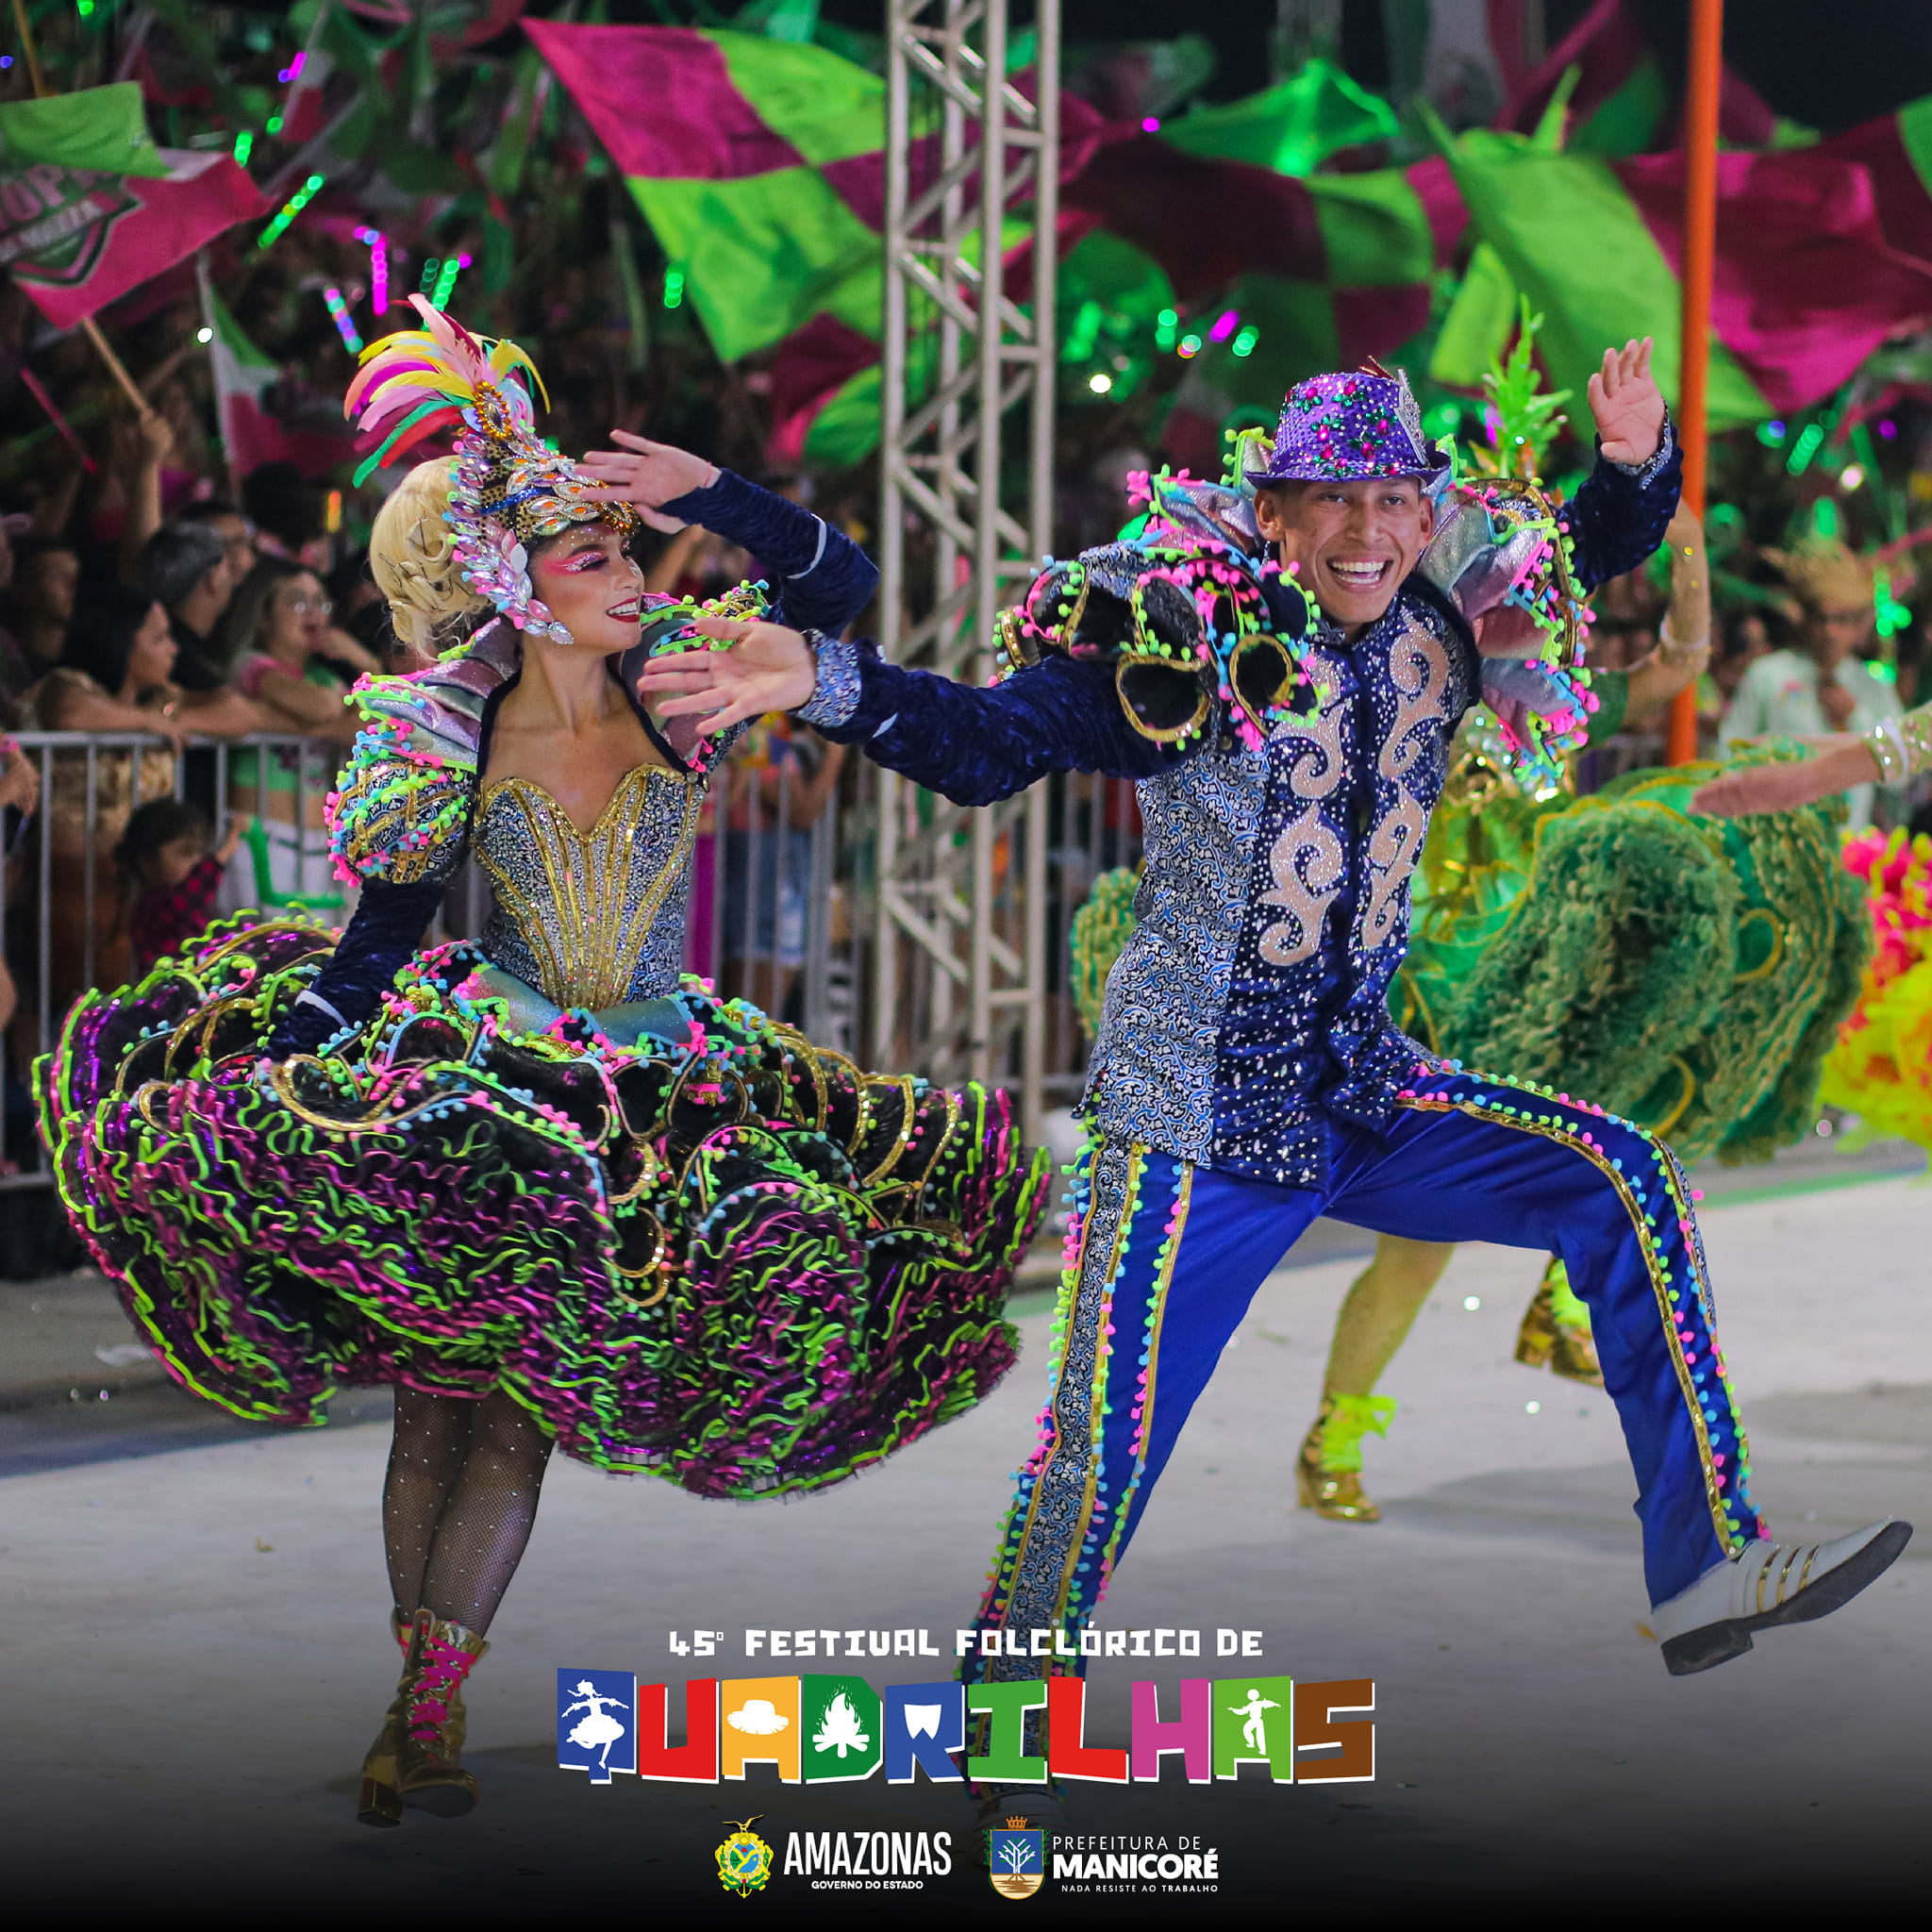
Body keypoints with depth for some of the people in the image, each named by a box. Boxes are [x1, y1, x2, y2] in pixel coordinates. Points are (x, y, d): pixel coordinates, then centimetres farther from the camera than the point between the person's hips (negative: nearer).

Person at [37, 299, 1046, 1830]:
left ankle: (430, 1706, -1)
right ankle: (418, 1680, 9)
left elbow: (838, 583, -7)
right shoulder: (447, 742, -7)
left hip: (652, 1099, 1)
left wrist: (702, 486, -19)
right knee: (441, 1386, -5)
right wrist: (246, 1082, -9)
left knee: (525, 1400, -7)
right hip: (475, 1080, -1)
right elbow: (376, 946, -2)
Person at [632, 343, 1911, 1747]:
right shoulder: (1188, 644, -14)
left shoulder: (1438, 630, 2)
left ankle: (1706, 1565, 0)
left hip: (1366, 1102, 6)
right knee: (1106, 1457, -9)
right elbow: (984, 745, -20)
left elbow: (1603, 551, 16)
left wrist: (1637, 459, -7)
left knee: (1622, 1183, -5)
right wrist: (824, 682, -36)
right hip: (1201, 1128, -6)